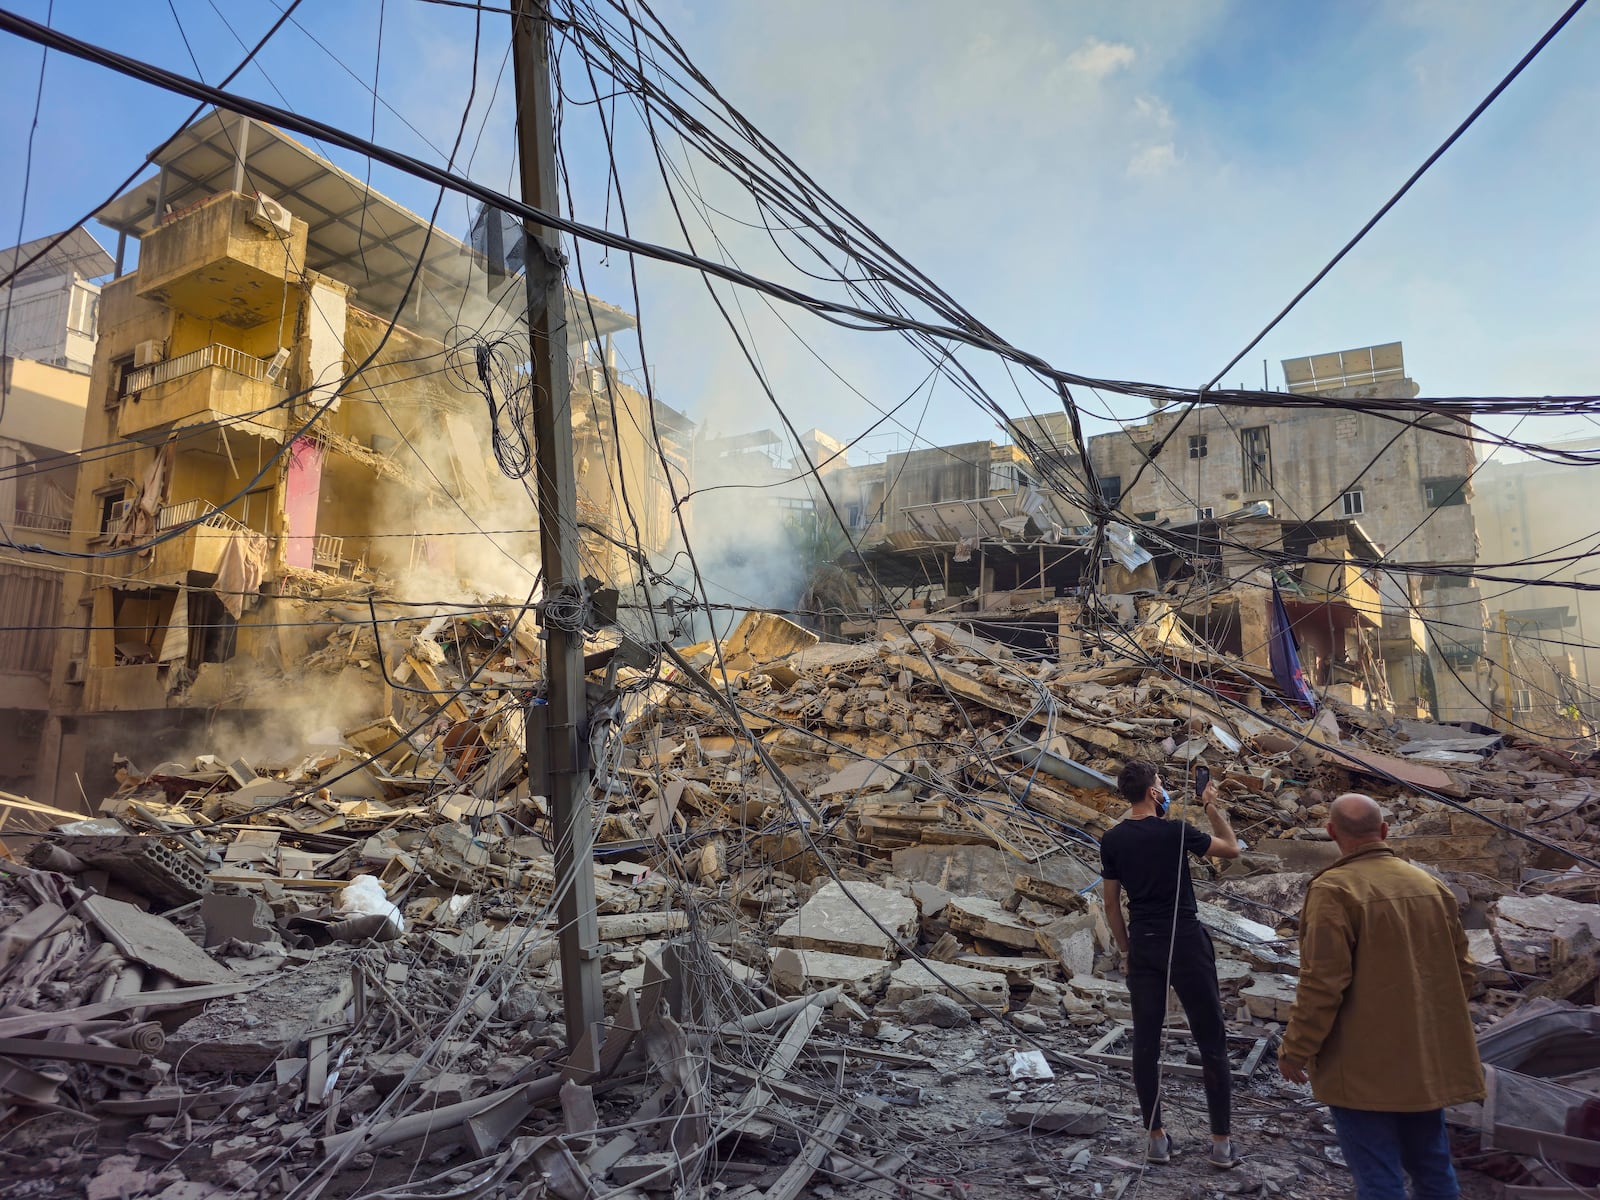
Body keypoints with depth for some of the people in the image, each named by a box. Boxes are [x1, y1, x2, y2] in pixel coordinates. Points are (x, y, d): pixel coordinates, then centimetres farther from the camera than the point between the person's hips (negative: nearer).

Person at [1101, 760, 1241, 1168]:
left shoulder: (1112, 840, 0)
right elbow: (1232, 849, 5)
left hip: (1143, 947, 4)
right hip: (1186, 942, -3)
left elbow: (1111, 905, 6)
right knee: (1211, 1041, 8)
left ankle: (1156, 1138, 15)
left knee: (1146, 1042, 9)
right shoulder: (1175, 832, -11)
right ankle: (1221, 1141, 14)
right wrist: (1213, 807, 11)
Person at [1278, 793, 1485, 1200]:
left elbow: (1322, 983, -21)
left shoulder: (1334, 889, -18)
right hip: (1429, 1060, 7)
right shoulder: (1431, 885, 3)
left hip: (1366, 1067, -7)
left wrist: (1295, 1050, -11)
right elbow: (1461, 971, 12)